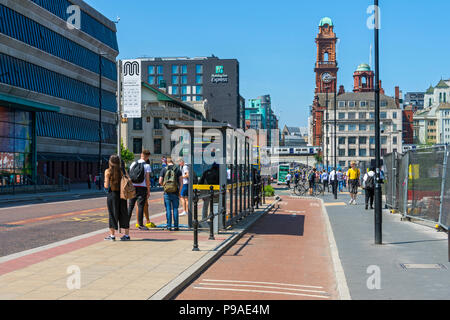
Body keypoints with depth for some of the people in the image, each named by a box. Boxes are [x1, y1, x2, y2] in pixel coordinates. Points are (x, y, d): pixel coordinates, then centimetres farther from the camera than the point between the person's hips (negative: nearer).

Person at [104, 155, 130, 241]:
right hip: (122, 194, 3)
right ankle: (127, 235, 12)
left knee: (113, 214, 6)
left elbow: (106, 186, -8)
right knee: (123, 214, 9)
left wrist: (105, 184, 14)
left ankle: (112, 235, 10)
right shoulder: (122, 170, 1)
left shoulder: (108, 171, -6)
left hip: (112, 194, -2)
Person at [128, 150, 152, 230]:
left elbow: (130, 176, 11)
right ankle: (140, 225, 0)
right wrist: (148, 191, -2)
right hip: (142, 187, -4)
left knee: (131, 205, 9)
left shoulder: (133, 163, 8)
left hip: (133, 187, 4)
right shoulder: (147, 166, -5)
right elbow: (147, 179, -8)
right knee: (141, 206, -2)